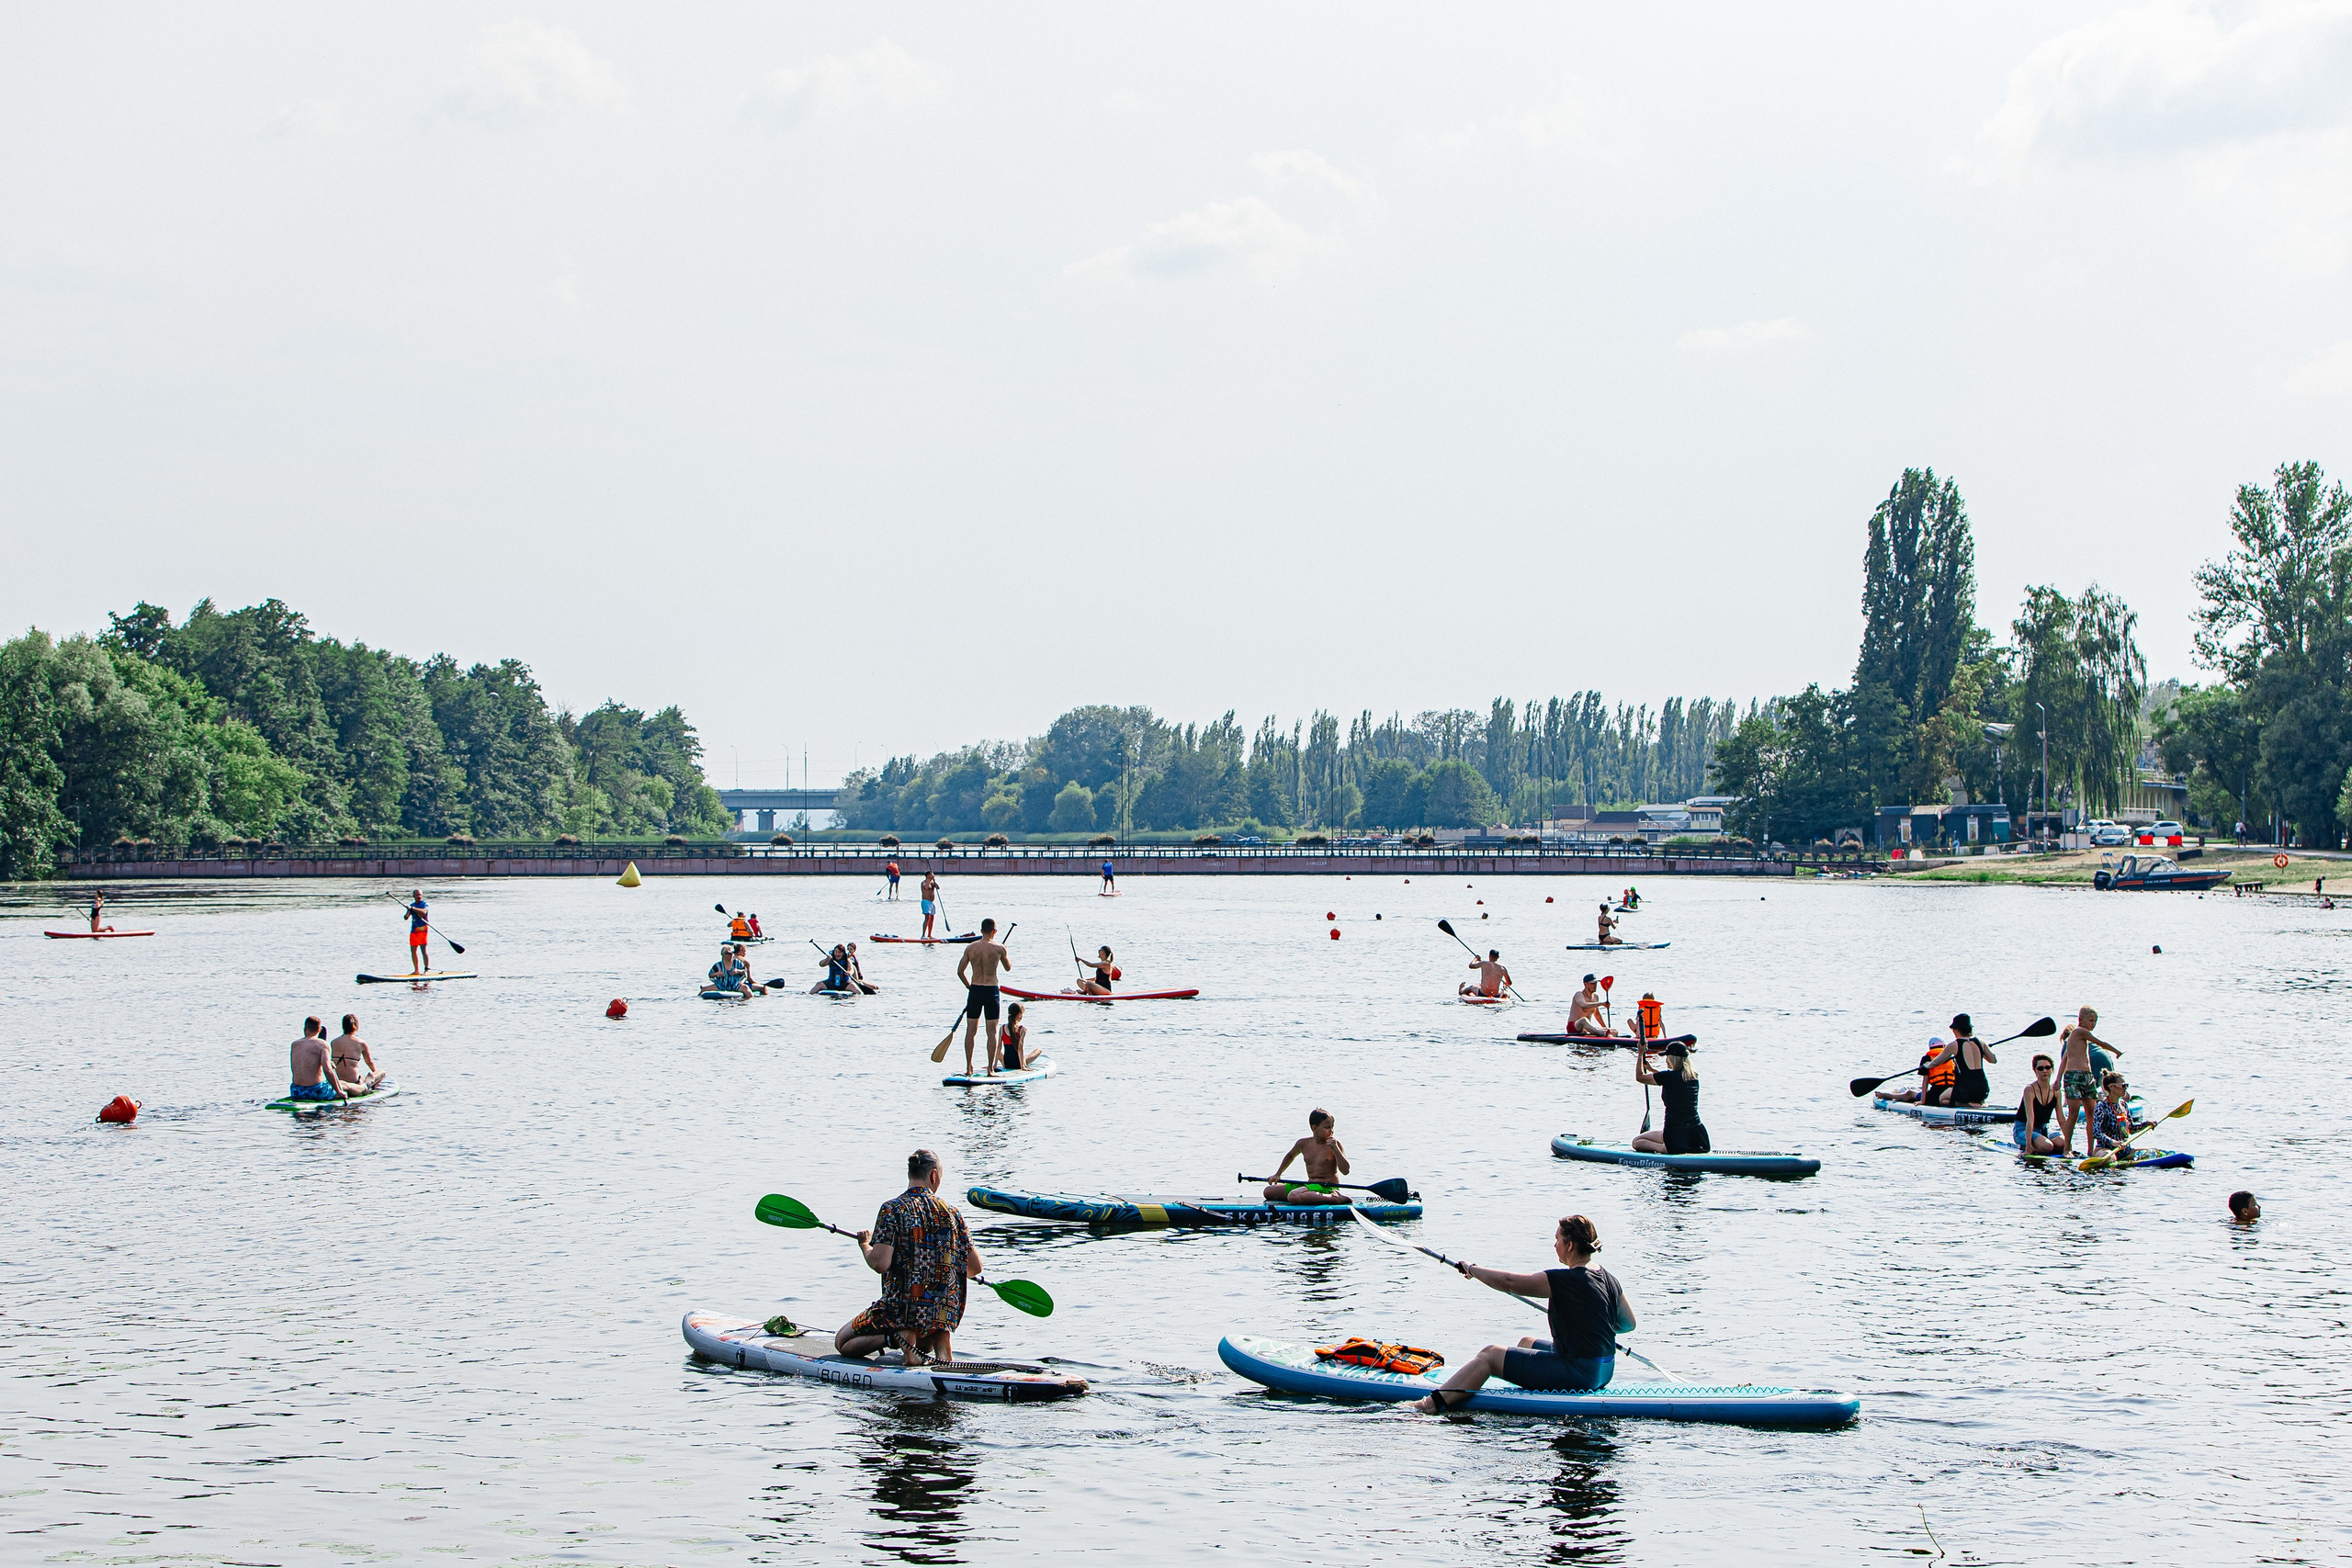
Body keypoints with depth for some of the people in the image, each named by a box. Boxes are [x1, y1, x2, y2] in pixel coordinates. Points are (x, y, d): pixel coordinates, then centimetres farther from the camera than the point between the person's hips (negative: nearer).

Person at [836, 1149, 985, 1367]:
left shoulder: (893, 1209, -10)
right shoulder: (952, 1213, 4)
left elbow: (880, 1264, -18)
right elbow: (975, 1268, 8)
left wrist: (865, 1246, 5)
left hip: (902, 1307, -4)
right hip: (946, 1312, 4)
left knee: (842, 1343, 14)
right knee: (923, 1346, 38)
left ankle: (898, 1336, -12)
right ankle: (940, 1337, 0)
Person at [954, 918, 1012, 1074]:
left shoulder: (970, 948, 0)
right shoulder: (999, 948, -7)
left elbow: (960, 971, 2)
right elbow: (1008, 967, 9)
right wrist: (1006, 955, 28)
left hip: (974, 990, 2)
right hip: (991, 991, -2)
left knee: (971, 1030, 9)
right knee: (992, 1031, 4)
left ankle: (968, 1068, 9)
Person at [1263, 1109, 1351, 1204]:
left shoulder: (1335, 1145, -7)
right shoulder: (1304, 1143, 8)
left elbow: (1345, 1171, -14)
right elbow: (1290, 1156, 31)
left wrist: (1335, 1149, -21)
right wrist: (1278, 1174, 28)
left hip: (1327, 1187, -7)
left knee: (1294, 1196, -35)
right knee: (1268, 1191, 6)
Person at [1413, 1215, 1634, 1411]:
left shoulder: (1564, 1280, -21)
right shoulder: (1610, 1280, 4)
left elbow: (1508, 1282, -16)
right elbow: (1629, 1323, 14)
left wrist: (1472, 1269, -1)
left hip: (1577, 1373, -9)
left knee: (1491, 1355, -4)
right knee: (1526, 1343, 30)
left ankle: (1433, 1404, -6)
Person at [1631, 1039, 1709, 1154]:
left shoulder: (1668, 1076, -13)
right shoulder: (1694, 1077, 6)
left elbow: (1639, 1077, 4)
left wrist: (1641, 1053, 16)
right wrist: (1652, 1069, 35)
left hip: (1675, 1134, -5)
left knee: (1636, 1141, 13)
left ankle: (1665, 1149, -14)